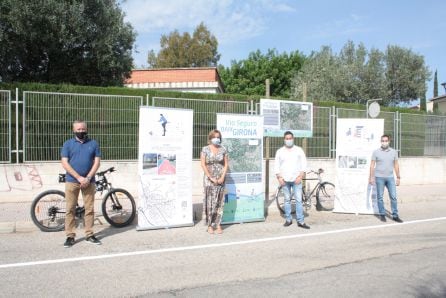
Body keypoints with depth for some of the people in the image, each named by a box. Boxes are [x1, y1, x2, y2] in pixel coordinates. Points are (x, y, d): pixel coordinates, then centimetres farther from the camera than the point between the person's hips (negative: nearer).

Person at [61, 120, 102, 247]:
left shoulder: (93, 143, 6)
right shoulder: (68, 144, 4)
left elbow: (97, 162, 2)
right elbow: (65, 163, -4)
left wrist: (88, 178, -10)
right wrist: (79, 177, -13)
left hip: (88, 181, 1)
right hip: (72, 181, -1)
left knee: (89, 209, 4)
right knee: (70, 209, 2)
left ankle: (89, 235, 14)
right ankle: (70, 236, 11)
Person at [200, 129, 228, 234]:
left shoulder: (223, 149, 7)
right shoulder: (205, 149, 0)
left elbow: (226, 164, 7)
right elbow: (203, 165, -5)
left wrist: (222, 177, -6)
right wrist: (211, 178, -10)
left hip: (220, 179, 3)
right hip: (209, 179, -2)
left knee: (219, 202, 4)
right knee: (210, 202, -2)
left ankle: (218, 225, 12)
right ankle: (210, 225, 7)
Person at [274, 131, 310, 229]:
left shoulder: (299, 150, 4)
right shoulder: (280, 151, 6)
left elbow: (304, 164, 2)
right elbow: (276, 166, 6)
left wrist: (300, 176, -8)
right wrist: (279, 178, -5)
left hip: (296, 179, -1)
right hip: (285, 180, 1)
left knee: (299, 200, -4)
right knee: (287, 200, 8)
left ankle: (300, 221, 0)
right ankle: (288, 219, 17)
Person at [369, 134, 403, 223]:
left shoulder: (394, 152, 7)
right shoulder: (376, 152, 0)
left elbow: (396, 165, 11)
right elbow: (372, 165, 1)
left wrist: (398, 177, 8)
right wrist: (371, 177, -4)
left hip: (390, 178, 2)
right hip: (379, 178, -2)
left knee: (393, 197, 1)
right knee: (380, 197, 4)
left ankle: (395, 215, 9)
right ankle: (382, 215, 14)